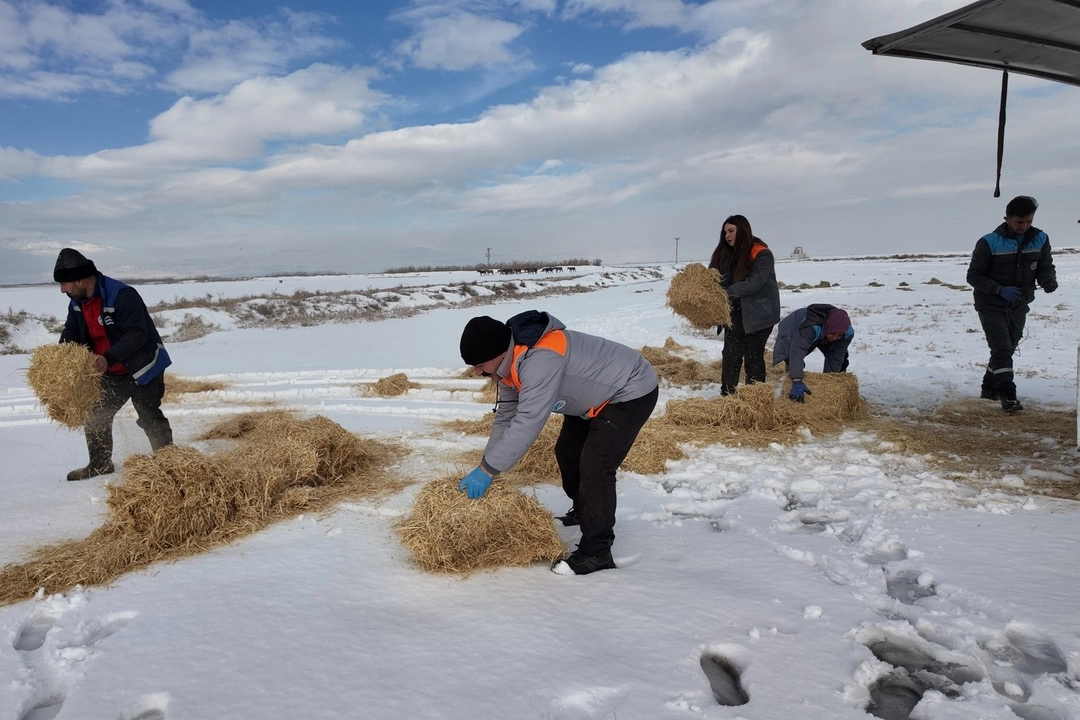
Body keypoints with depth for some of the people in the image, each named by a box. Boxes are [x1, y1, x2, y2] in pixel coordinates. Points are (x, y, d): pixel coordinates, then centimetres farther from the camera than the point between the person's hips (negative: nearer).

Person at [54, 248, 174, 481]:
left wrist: (109, 357, -37)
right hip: (112, 373, 8)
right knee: (96, 415, 13)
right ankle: (100, 464, 28)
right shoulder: (77, 303, 2)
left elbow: (137, 334, -30)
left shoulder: (121, 295, -25)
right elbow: (71, 334, 6)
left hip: (143, 366, -8)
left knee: (149, 417, -5)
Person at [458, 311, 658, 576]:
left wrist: (487, 469, -33)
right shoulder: (512, 361, -5)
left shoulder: (540, 359, -37)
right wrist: (485, 466, -2)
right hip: (597, 395, 10)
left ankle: (596, 553, -5)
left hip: (632, 392, -10)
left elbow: (528, 422, -39)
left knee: (594, 466, -16)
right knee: (567, 452, 17)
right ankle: (584, 513, 40)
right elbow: (505, 415, 2)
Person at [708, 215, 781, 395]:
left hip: (758, 314, -5)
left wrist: (727, 292, -33)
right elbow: (716, 278, 1)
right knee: (730, 354, 3)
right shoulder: (726, 253, 4)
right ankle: (726, 395, 10)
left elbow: (755, 282, -26)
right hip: (735, 312, 5)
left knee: (753, 356, 0)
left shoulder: (761, 254, -15)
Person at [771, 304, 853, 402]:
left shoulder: (848, 333, -32)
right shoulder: (809, 327, -51)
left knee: (841, 359, -5)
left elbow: (835, 360, -27)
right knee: (791, 358, -26)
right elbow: (797, 351, -61)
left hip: (822, 334, 5)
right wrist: (797, 382, -70)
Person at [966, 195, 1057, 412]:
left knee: (1007, 349, 16)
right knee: (1002, 349, -15)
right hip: (991, 306, -5)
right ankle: (1008, 395, -12)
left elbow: (1046, 267, 6)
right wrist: (1000, 290, -25)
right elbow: (973, 276, -12)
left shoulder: (1040, 239, -2)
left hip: (1019, 306, 6)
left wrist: (1048, 280, -19)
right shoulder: (989, 242, -15)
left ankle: (989, 388, 33)